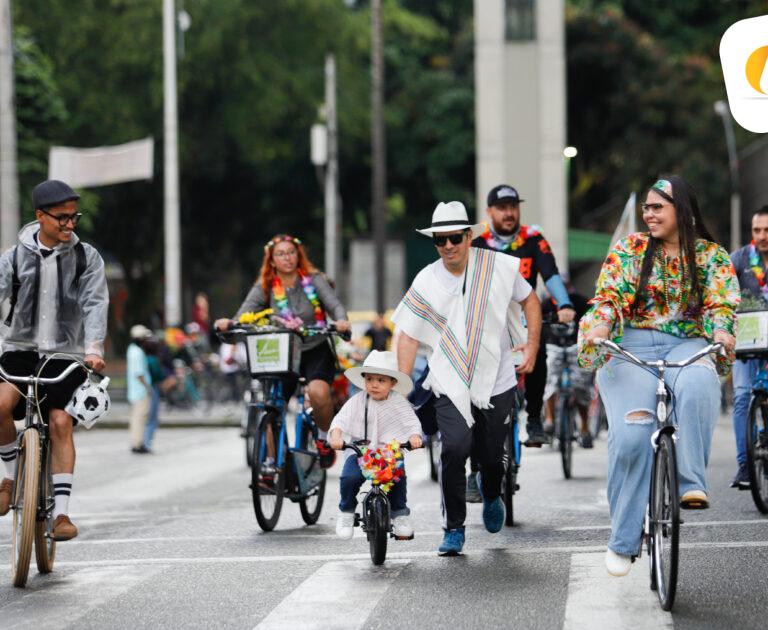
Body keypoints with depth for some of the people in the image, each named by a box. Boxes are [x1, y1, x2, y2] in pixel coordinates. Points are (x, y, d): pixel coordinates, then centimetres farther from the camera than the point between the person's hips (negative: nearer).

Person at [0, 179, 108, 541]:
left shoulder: (86, 257, 1)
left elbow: (95, 304, -9)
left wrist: (93, 349, -25)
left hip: (65, 354, 0)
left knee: (60, 423, -12)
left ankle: (61, 512, -4)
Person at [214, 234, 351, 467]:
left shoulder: (313, 280, -1)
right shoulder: (265, 287, 2)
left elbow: (334, 304, -13)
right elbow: (246, 311, -12)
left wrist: (341, 320, -37)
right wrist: (229, 323, -35)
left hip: (316, 351, -2)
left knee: (318, 391, -31)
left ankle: (324, 437, -3)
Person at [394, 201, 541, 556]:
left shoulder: (498, 267, -4)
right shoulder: (426, 281, -4)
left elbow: (529, 301, 12)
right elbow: (408, 336, 0)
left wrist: (532, 344, 1)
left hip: (496, 379, 1)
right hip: (451, 383, -1)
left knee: (492, 456, 9)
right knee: (454, 449, -20)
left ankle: (491, 495, 47)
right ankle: (453, 529, -5)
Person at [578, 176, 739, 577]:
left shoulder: (712, 257, 11)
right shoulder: (629, 250, 11)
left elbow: (720, 303, 1)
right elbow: (609, 296, 1)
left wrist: (721, 332, -22)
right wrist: (598, 325, -20)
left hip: (687, 345, 0)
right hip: (632, 346, 0)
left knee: (696, 387, -39)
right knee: (631, 432, -23)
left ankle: (690, 484, -33)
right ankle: (623, 540, -11)